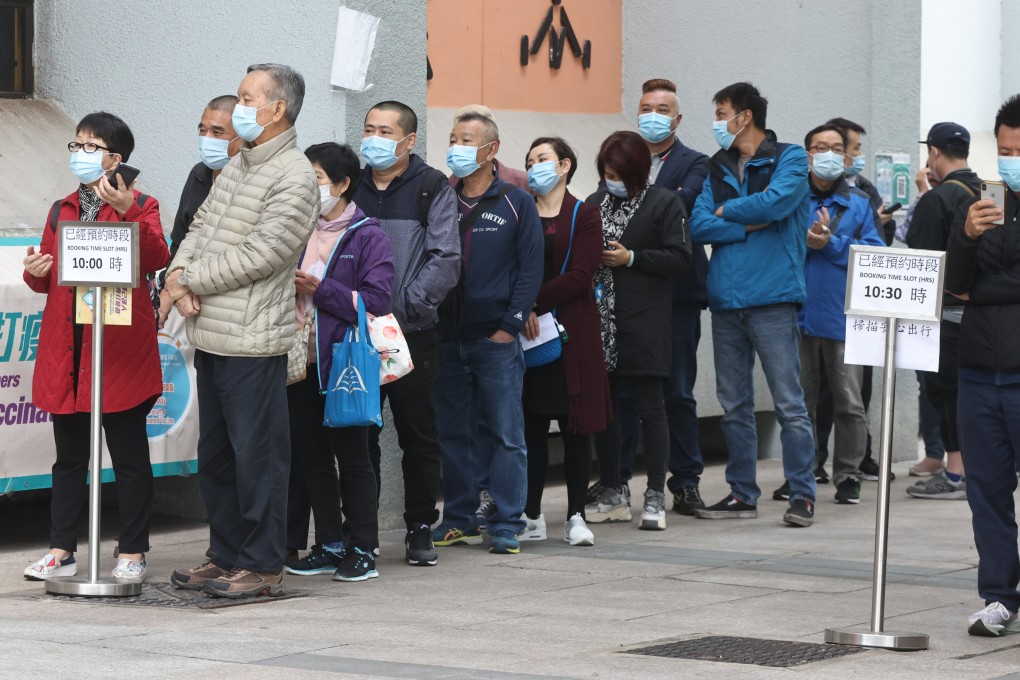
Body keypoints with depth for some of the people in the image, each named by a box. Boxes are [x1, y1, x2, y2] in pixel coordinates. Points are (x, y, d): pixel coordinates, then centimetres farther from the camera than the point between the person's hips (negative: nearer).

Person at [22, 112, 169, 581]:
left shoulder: (141, 207, 0)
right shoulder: (61, 211, 16)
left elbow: (156, 260, -18)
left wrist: (127, 212, -29)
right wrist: (36, 274, -2)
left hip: (120, 349, -5)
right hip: (66, 347, 5)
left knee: (129, 455, 1)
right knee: (69, 455, 9)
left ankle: (133, 553, 7)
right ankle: (61, 551, 14)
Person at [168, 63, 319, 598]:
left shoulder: (295, 178, -12)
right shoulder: (235, 168, 16)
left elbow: (259, 255, -18)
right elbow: (200, 227, 15)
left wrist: (188, 278, -10)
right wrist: (181, 274, -5)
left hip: (252, 341, -9)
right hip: (210, 335, 9)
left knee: (257, 456, -3)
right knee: (215, 454, 15)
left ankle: (263, 567, 4)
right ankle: (227, 557, 24)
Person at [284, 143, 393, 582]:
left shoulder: (368, 237, -5)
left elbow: (376, 300, -14)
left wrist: (321, 290, -18)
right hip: (302, 362, 6)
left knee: (351, 456, 0)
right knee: (310, 456, 9)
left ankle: (362, 550, 6)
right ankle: (329, 546, 18)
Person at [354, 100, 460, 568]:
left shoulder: (433, 189, 0)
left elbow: (446, 259, -7)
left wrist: (403, 304, -16)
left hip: (413, 334, -3)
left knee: (419, 436, 4)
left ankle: (420, 528, 14)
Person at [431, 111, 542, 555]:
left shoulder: (517, 205, 2)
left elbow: (530, 269, -2)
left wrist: (510, 325, -10)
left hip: (496, 339, -4)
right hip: (447, 338, 4)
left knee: (505, 435, -2)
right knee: (454, 433, 8)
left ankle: (506, 525, 2)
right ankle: (459, 519, 16)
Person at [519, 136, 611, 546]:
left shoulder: (583, 216, 3)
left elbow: (579, 277, -8)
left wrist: (534, 302, -13)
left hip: (571, 331, -2)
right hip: (525, 332, 2)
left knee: (575, 427, 0)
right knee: (531, 425, 1)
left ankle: (575, 517, 4)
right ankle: (532, 517, 5)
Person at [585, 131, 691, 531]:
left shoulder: (665, 204, -1)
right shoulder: (595, 204, 14)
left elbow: (680, 259, -7)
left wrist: (631, 258, -12)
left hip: (644, 324, -5)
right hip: (599, 320, 5)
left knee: (650, 407, -2)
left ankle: (655, 498, 3)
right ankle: (612, 496, 16)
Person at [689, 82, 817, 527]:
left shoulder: (788, 159, 0)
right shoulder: (718, 168, 15)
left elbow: (775, 202, -19)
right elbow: (699, 225, 3)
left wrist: (727, 211, -3)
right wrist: (749, 226, -10)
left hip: (772, 297, -6)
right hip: (726, 300, 6)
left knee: (789, 403, -5)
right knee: (734, 406, 10)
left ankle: (802, 494, -2)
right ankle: (742, 493, 17)